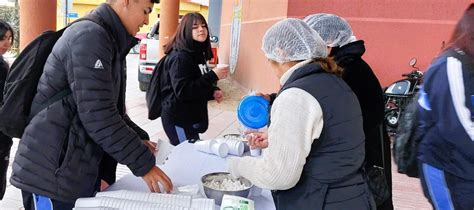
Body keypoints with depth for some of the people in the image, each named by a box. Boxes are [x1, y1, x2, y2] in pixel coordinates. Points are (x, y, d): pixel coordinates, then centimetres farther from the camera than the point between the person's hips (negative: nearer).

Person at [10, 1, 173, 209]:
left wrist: (138, 139, 6)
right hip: (53, 173, -9)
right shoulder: (89, 36, -18)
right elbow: (97, 115, -24)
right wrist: (143, 163, -19)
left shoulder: (111, 42, 13)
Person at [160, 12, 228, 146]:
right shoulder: (180, 57, -18)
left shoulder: (198, 53, 11)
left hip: (191, 117, 9)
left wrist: (213, 91, -1)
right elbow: (182, 91, -26)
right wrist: (213, 75, -25)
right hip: (179, 119, -9)